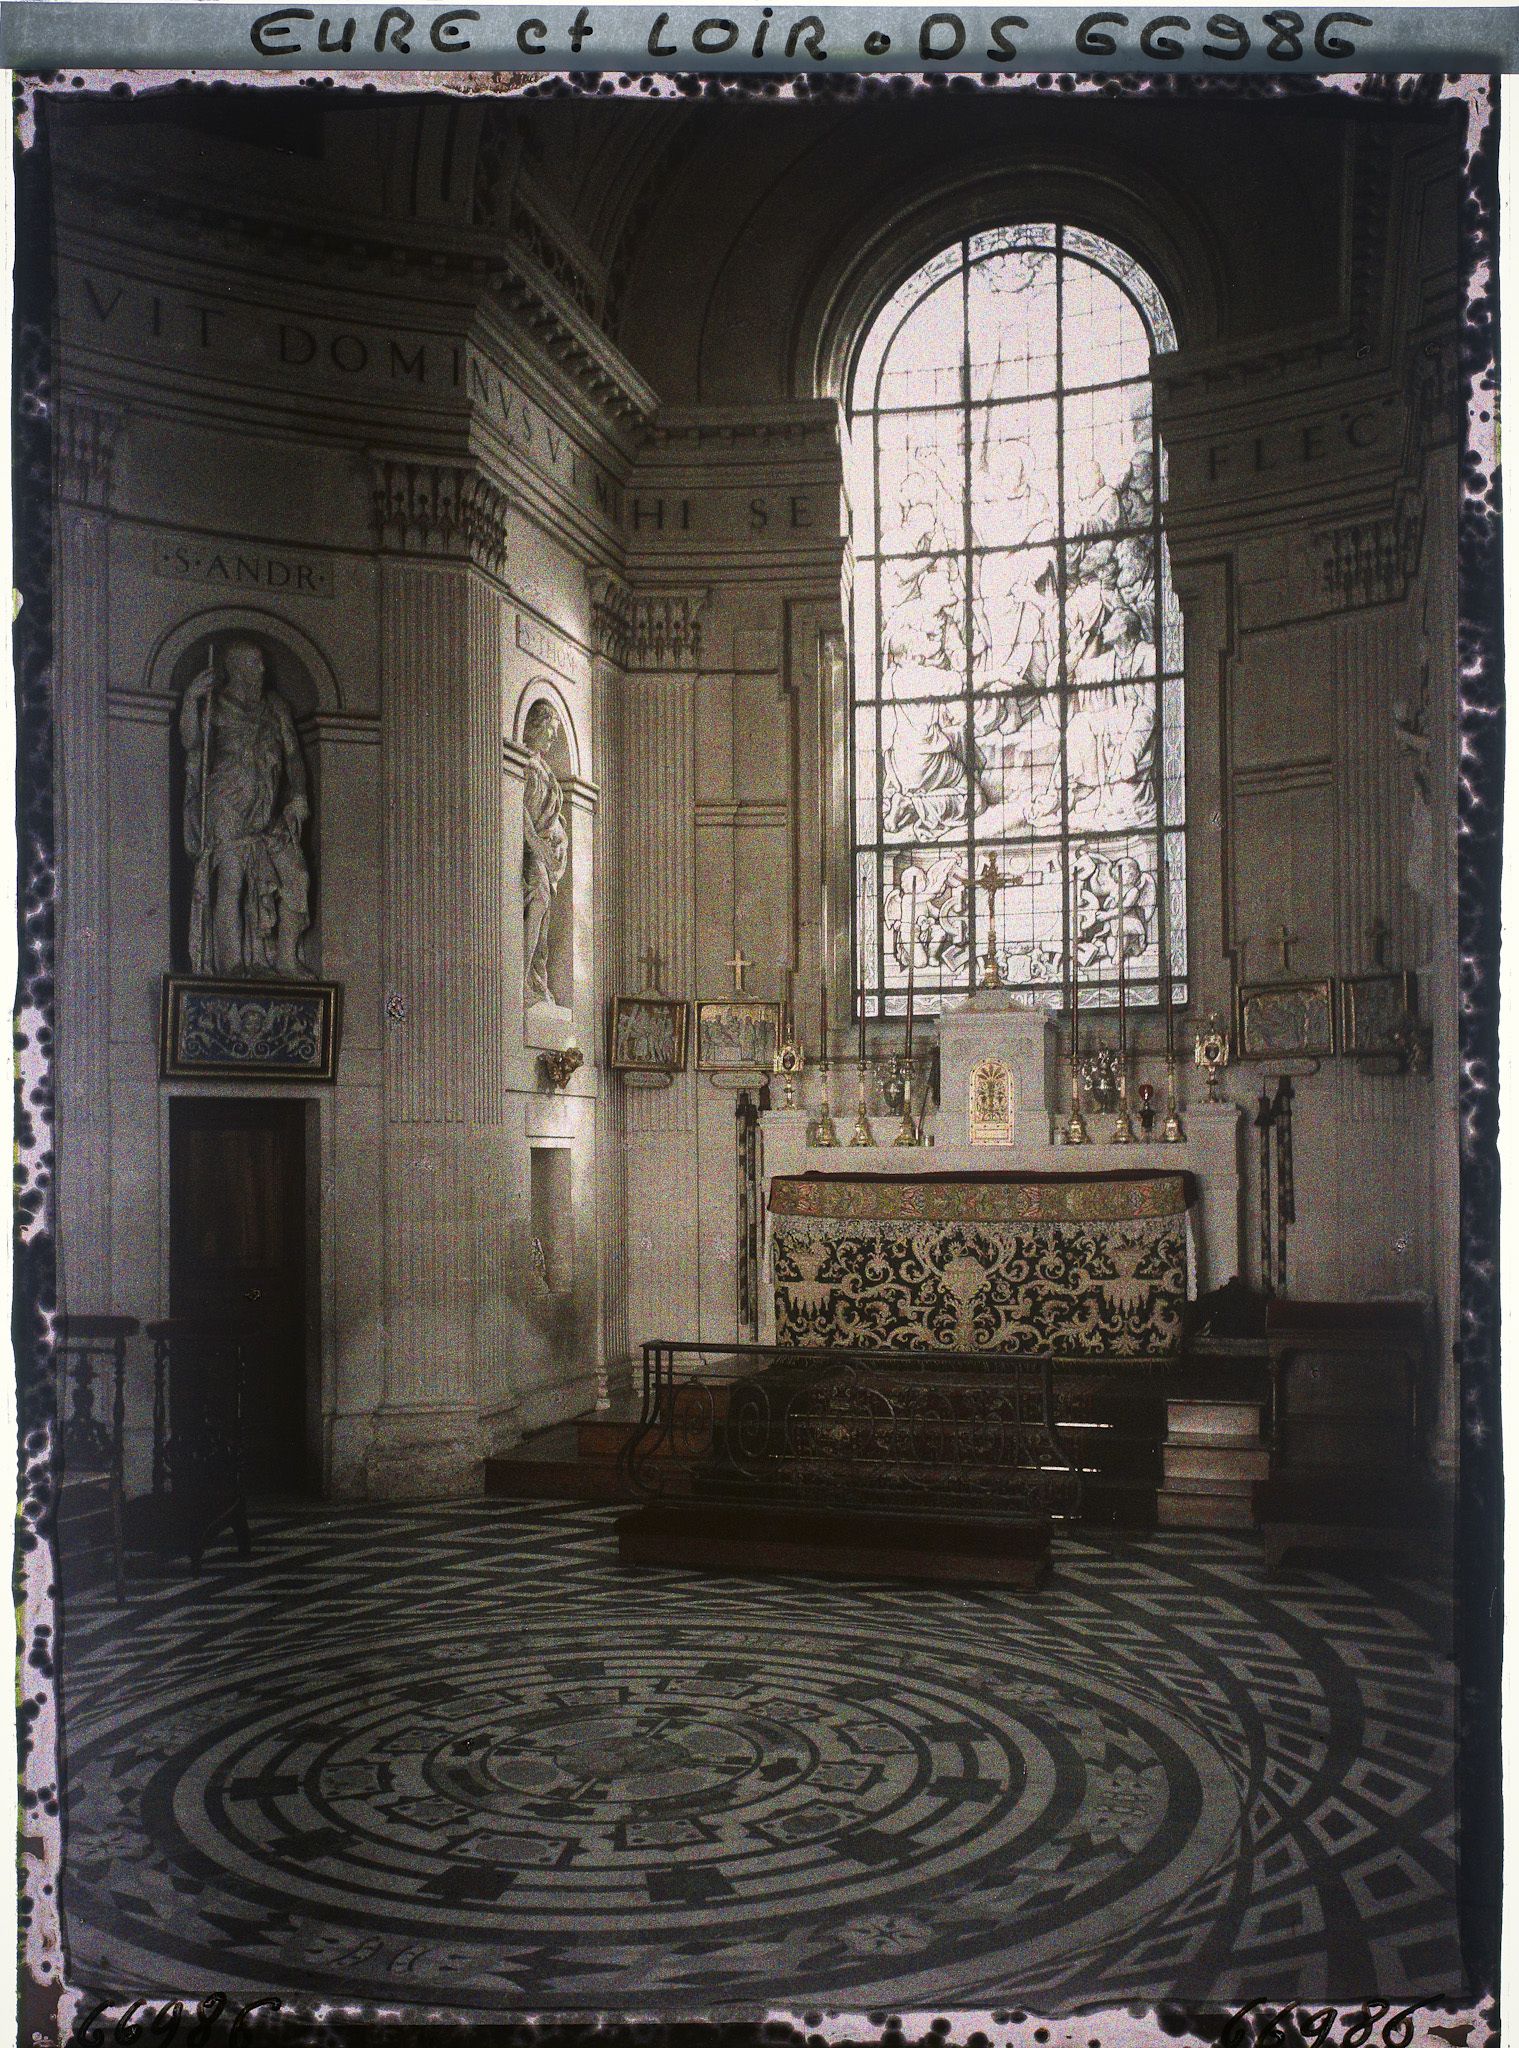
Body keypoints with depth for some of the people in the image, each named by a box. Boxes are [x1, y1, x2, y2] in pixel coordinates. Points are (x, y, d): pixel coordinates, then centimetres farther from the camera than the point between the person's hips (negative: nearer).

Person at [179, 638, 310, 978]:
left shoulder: (275, 706, 19)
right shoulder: (215, 704, 5)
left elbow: (292, 755, 18)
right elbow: (190, 741, -10)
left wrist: (297, 799, 6)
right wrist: (192, 699, -24)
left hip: (270, 810, 5)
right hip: (228, 807, -5)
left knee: (292, 876, -4)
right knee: (229, 879, -11)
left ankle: (286, 959, -2)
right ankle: (231, 960, -12)